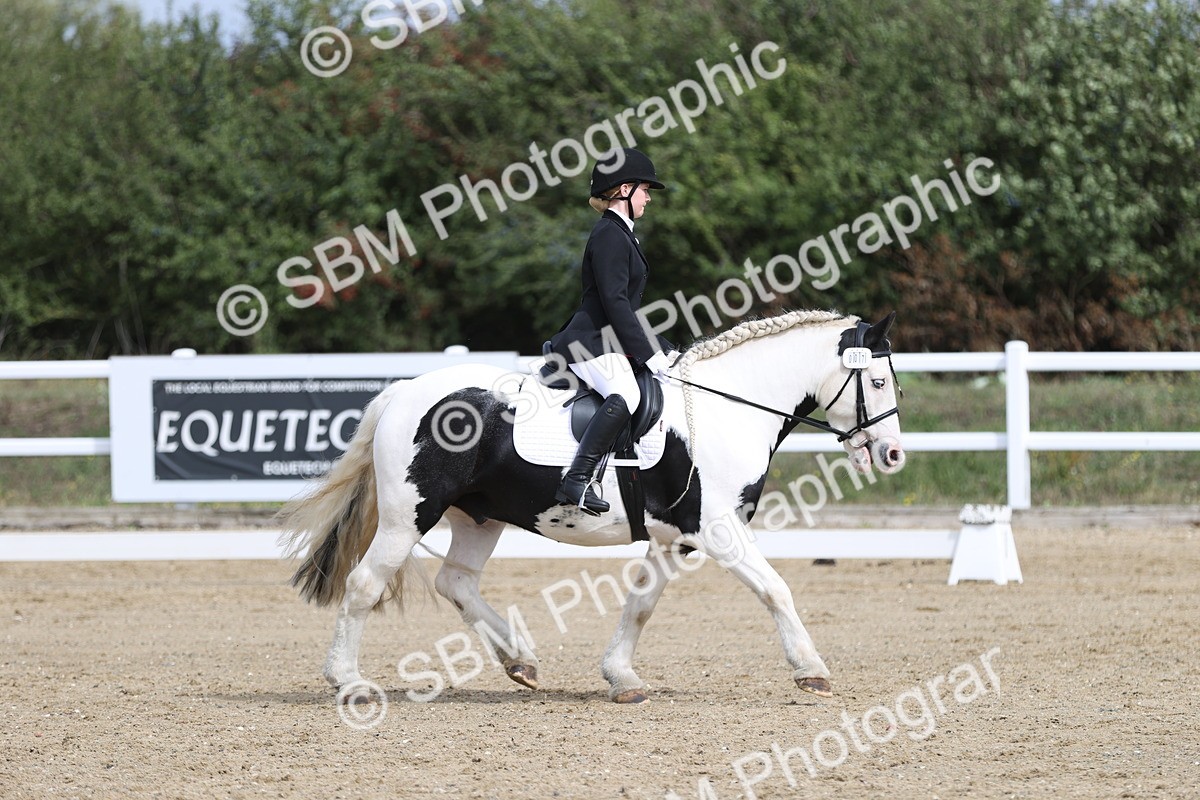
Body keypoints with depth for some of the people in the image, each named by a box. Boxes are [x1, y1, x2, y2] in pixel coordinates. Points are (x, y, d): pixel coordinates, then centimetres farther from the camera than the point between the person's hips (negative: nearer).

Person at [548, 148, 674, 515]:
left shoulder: (620, 233, 22)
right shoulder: (609, 235, -11)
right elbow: (614, 301, -20)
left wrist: (656, 348, 18)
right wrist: (648, 353, -20)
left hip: (612, 340, 11)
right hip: (590, 343, -11)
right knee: (625, 396, -35)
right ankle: (576, 480, -41)